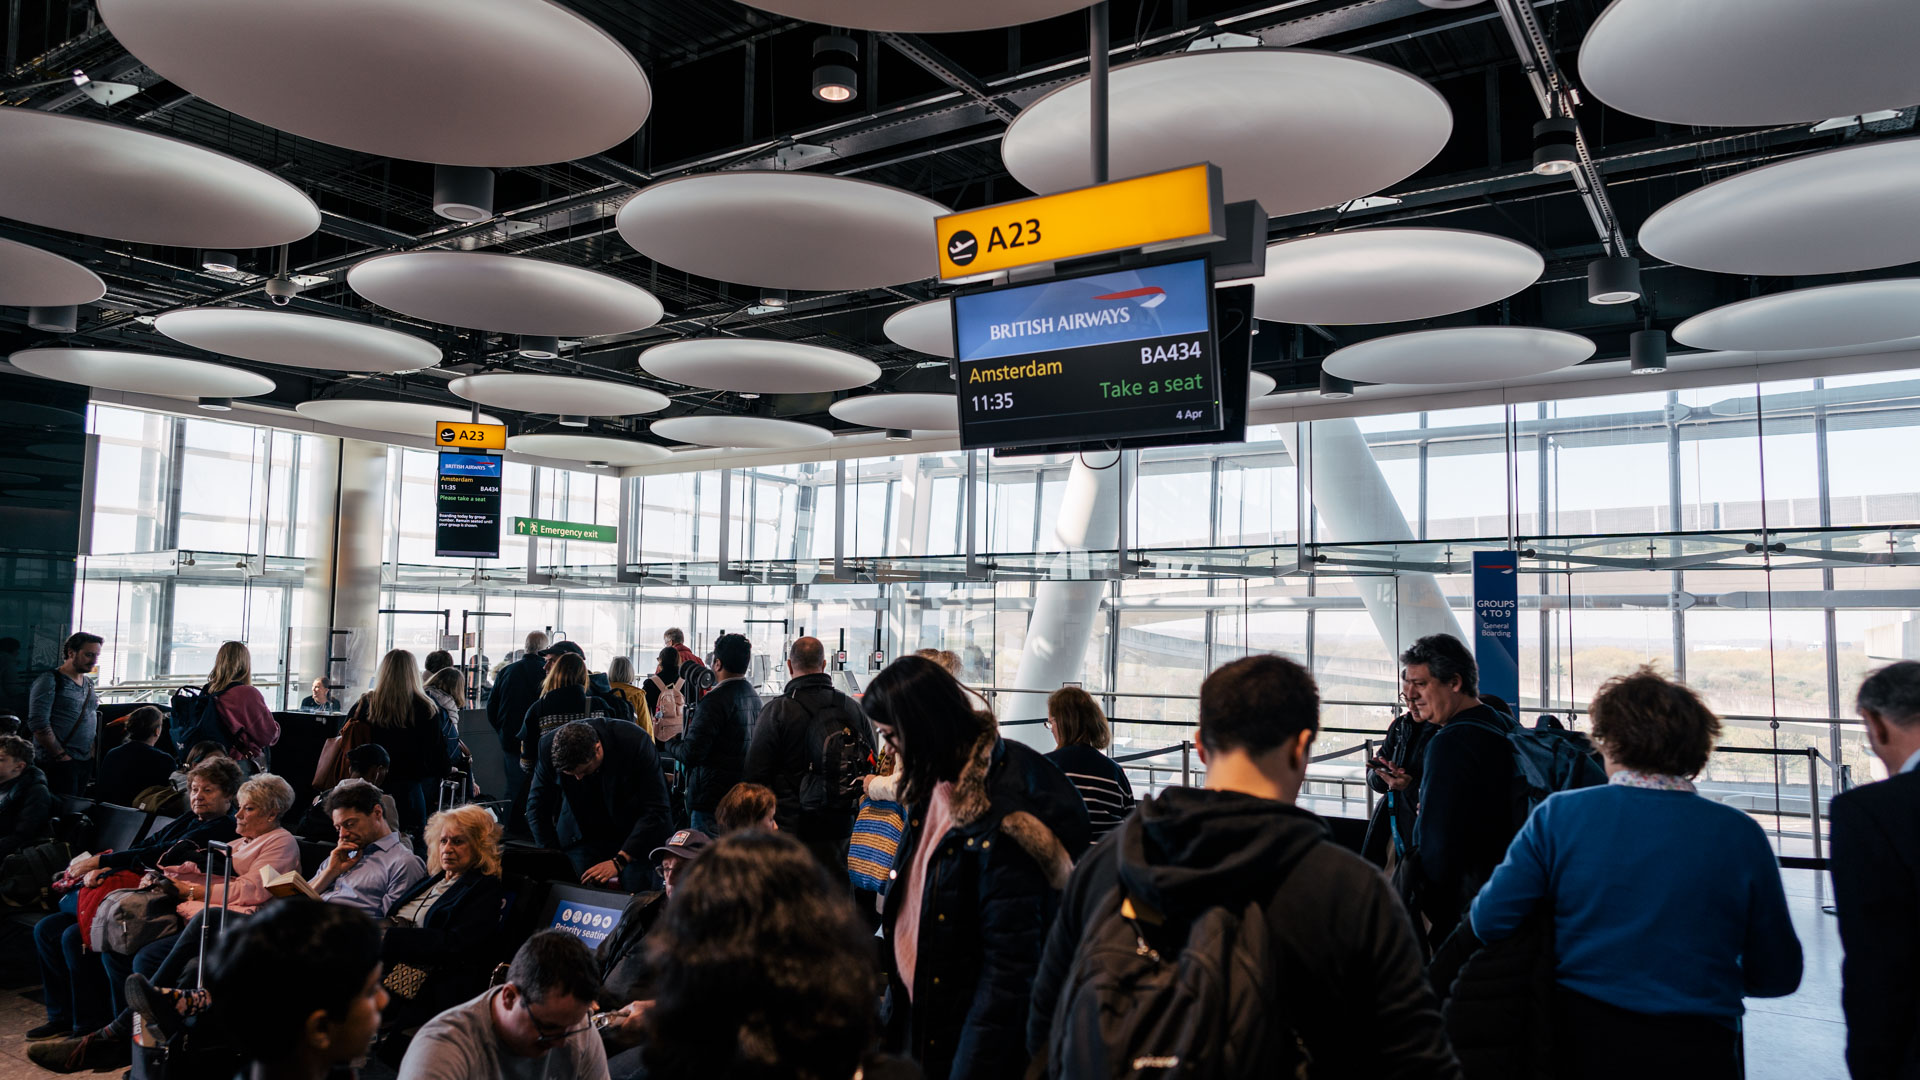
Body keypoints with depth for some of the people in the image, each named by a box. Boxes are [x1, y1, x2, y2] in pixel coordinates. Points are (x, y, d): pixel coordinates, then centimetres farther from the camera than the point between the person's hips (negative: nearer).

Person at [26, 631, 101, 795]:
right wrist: (61, 755, -15)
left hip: (86, 761, 7)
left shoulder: (89, 683, 14)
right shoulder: (50, 680, -9)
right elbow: (38, 724, -16)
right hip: (59, 763, -7)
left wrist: (92, 749, 8)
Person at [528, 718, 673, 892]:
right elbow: (538, 807, -2)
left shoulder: (635, 742, -27)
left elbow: (656, 812, -22)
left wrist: (620, 861, -27)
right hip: (581, 836, 2)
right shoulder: (549, 747, -18)